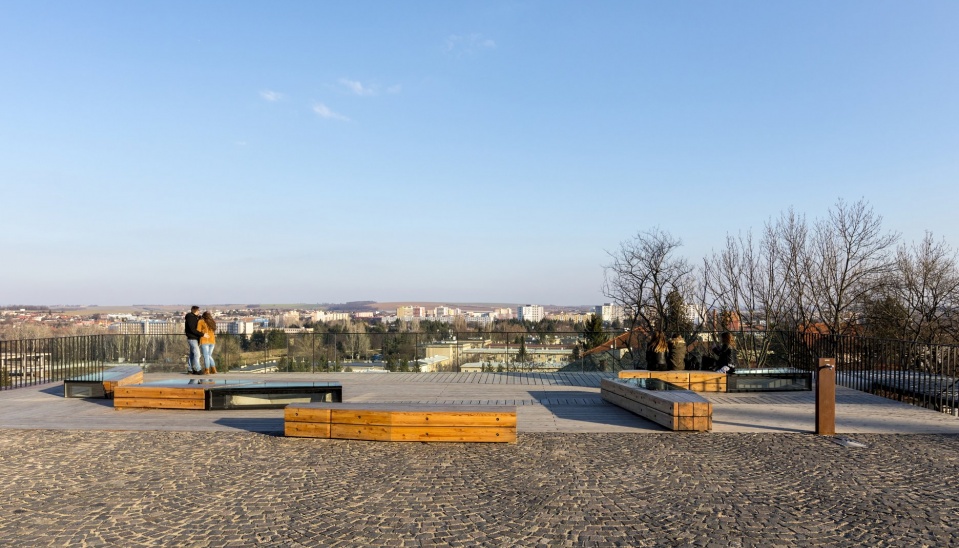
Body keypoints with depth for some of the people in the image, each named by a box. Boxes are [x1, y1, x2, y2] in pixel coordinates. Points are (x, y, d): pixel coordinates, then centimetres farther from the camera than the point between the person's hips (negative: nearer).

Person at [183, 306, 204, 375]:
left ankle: (190, 370, 13)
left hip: (194, 338, 9)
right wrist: (202, 334, -22)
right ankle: (197, 370, -10)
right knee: (197, 354, -11)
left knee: (192, 355, 10)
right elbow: (193, 330, -22)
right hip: (192, 338, -9)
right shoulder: (190, 317, -15)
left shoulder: (194, 317, 14)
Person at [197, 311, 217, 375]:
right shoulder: (213, 322, 14)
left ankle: (207, 371, -4)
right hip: (212, 341, 5)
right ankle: (213, 370, 9)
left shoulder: (201, 322, -1)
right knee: (209, 356, 14)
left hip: (204, 341, -5)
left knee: (206, 356, -3)